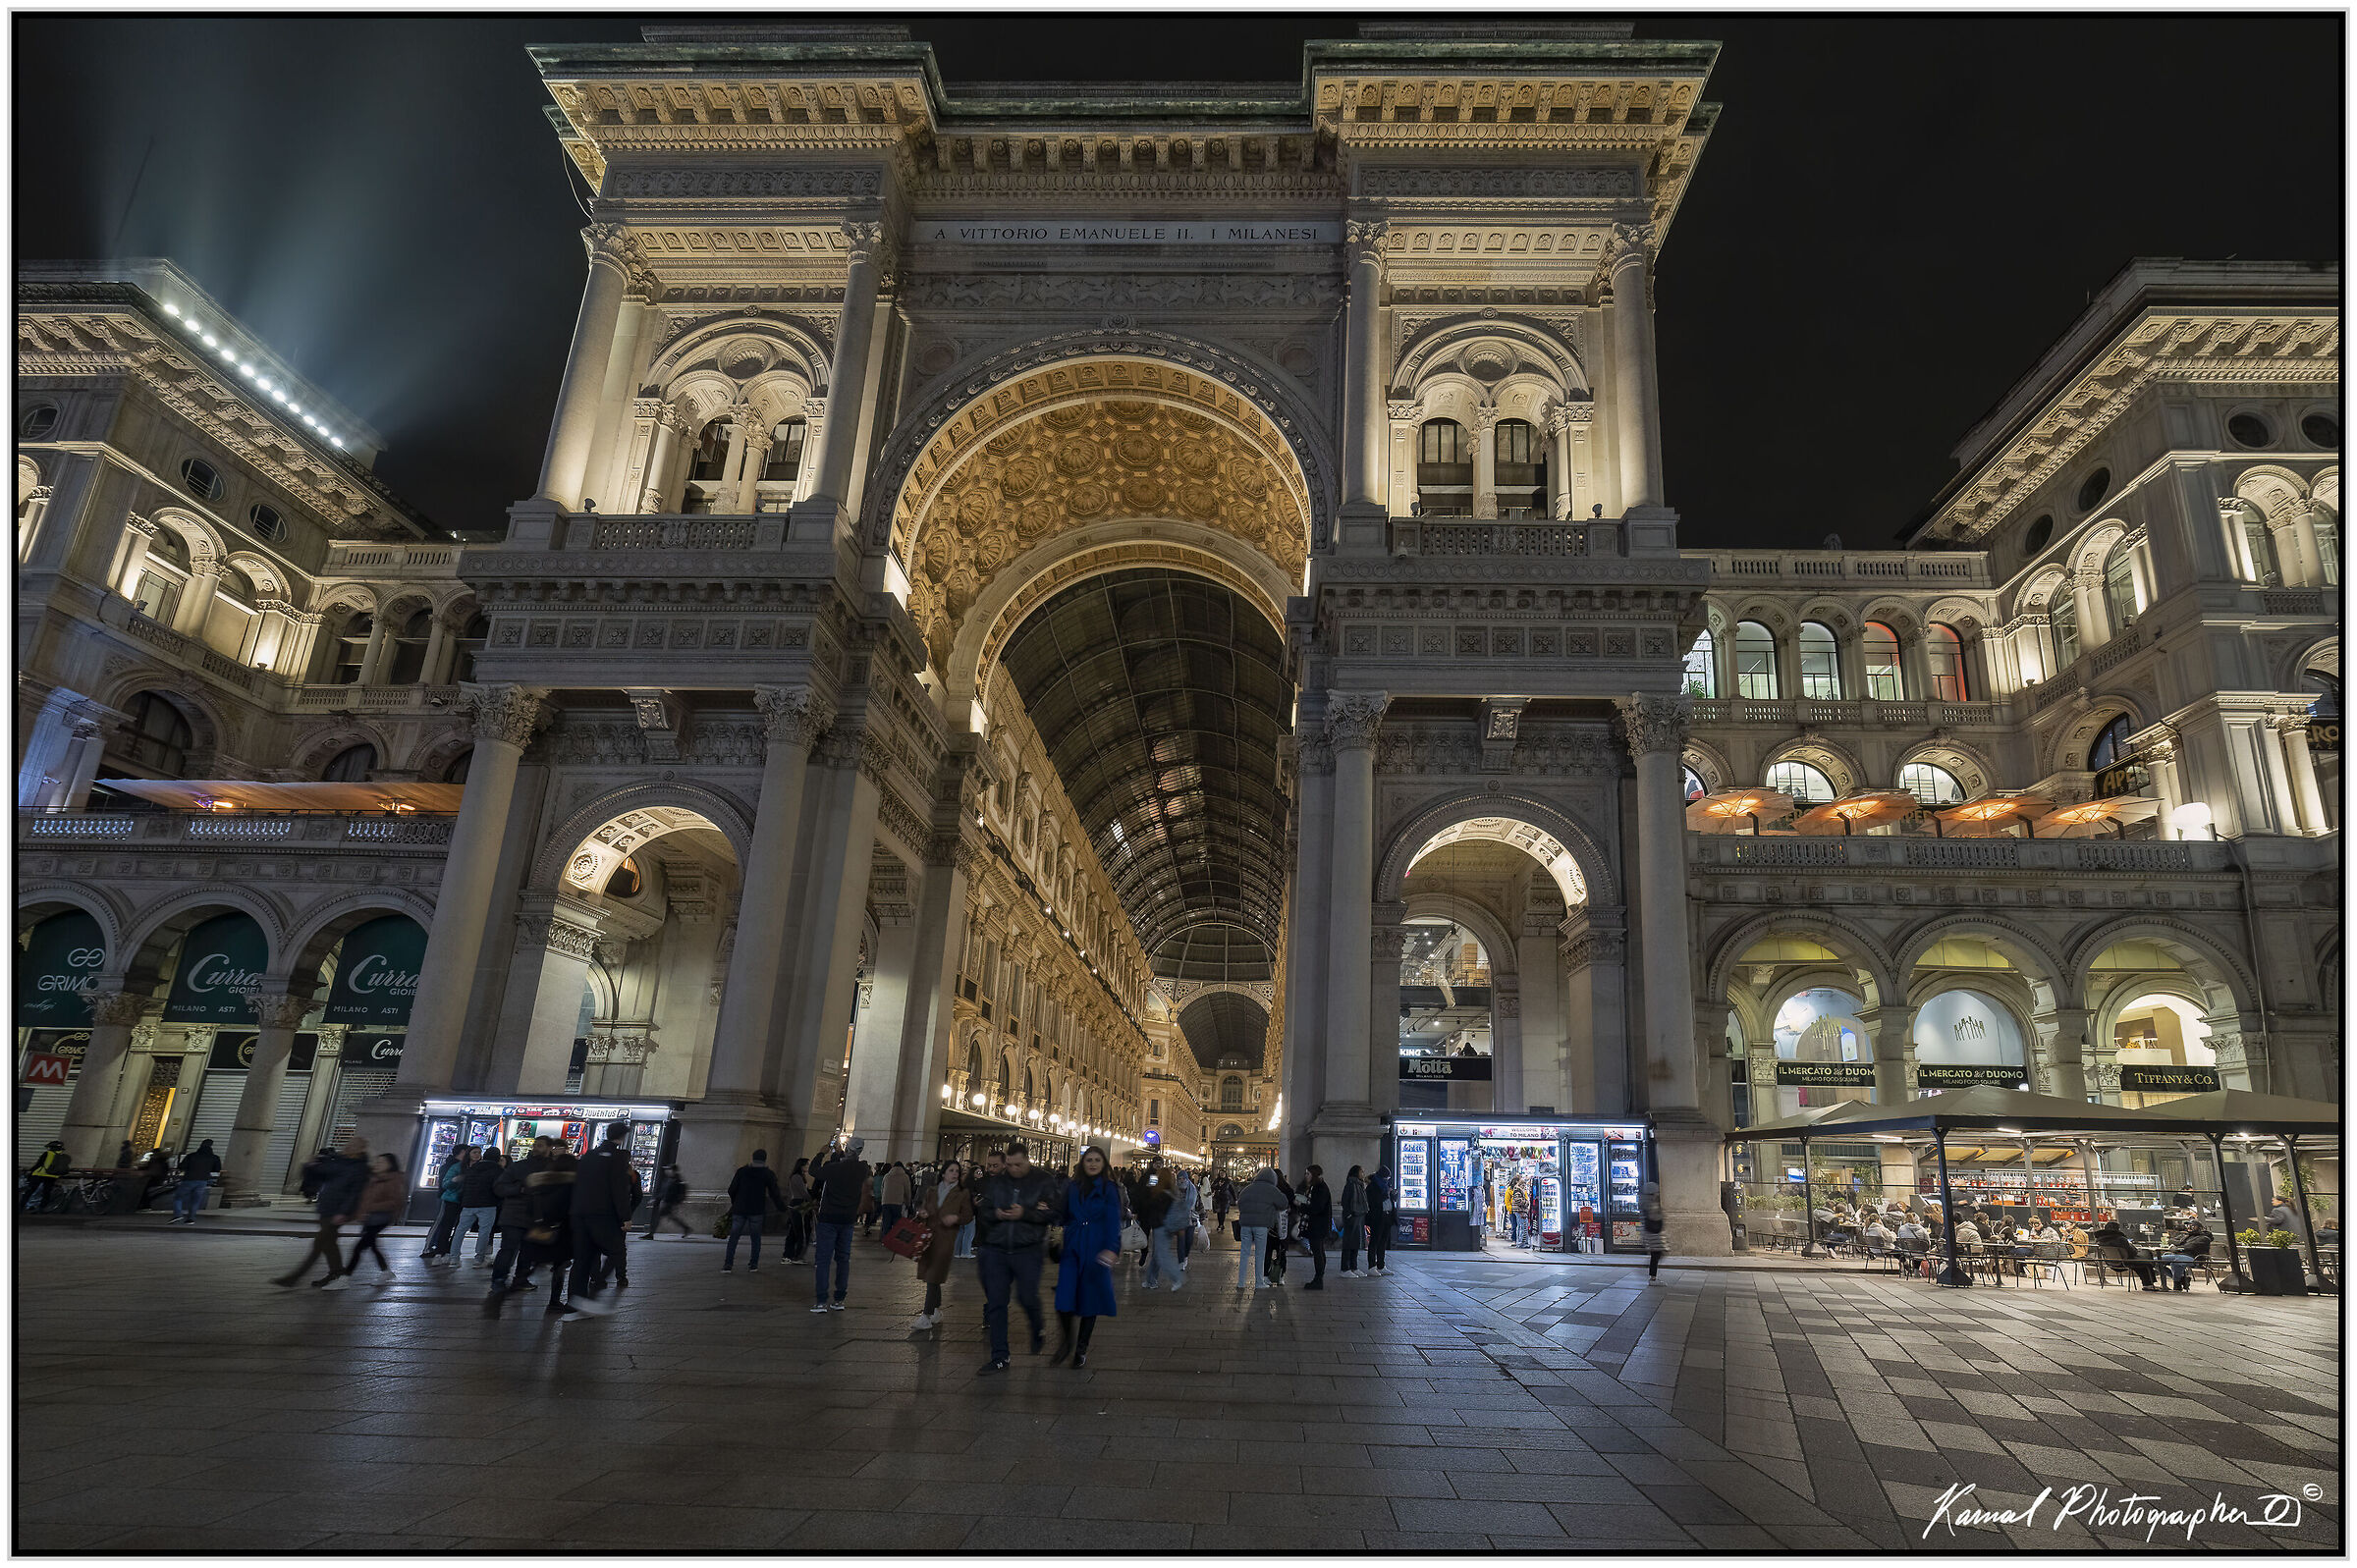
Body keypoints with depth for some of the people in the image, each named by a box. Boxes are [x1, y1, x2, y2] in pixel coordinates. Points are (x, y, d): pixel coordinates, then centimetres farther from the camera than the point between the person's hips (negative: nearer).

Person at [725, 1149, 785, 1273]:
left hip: (739, 1210, 1)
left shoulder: (742, 1171, 4)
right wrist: (783, 1207, 13)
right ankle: (753, 1265, 5)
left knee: (733, 1237, 5)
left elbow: (731, 1190, 6)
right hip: (757, 1211, -1)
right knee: (756, 1237, 9)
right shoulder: (768, 1174, -1)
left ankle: (728, 1265, -2)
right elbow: (774, 1194, 0)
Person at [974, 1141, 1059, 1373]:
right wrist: (996, 1215, -12)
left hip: (1028, 1250, -3)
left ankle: (1038, 1330, 28)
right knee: (995, 1302, 2)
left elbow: (1053, 1212, -8)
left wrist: (1024, 1214, -17)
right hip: (996, 1249, 3)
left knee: (1027, 1297, -7)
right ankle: (999, 1358, 12)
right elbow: (983, 1211, 10)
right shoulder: (995, 1182, 10)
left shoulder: (1044, 1181, 0)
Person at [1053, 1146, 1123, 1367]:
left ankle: (1081, 1349, 21)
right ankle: (1067, 1339, 20)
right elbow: (1064, 1216, 13)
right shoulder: (1072, 1187, 7)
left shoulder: (1109, 1188, -2)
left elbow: (1113, 1221, -10)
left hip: (1096, 1249, -2)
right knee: (1064, 1299, -7)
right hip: (1072, 1248, 2)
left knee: (1089, 1299, 4)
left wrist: (1112, 1248, -23)